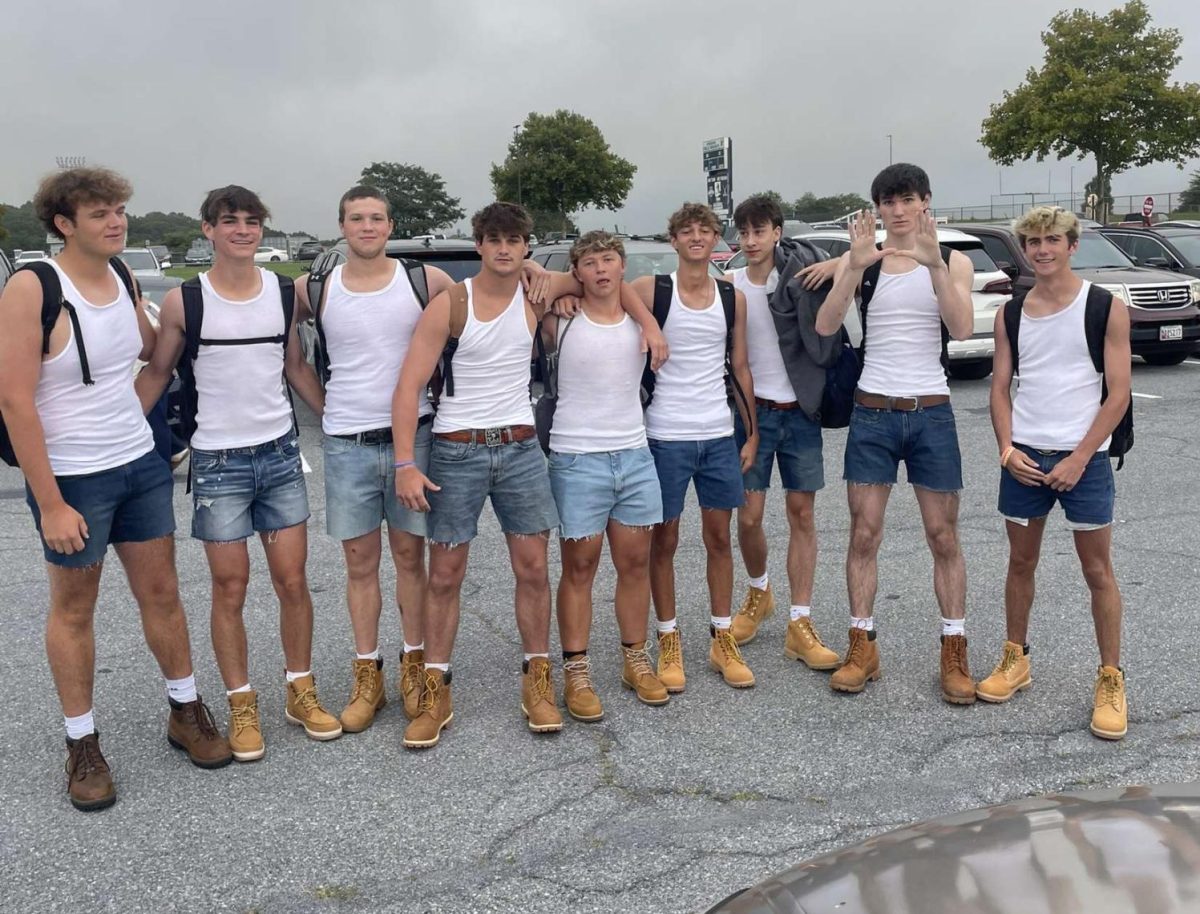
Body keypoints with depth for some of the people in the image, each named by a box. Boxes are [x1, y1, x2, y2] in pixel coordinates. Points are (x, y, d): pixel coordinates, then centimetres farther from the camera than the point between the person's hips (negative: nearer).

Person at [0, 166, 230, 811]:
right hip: (73, 479, -5)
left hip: (142, 465, 5)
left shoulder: (122, 280, 3)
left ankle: (186, 712, 30)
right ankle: (82, 746, 24)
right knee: (73, 611, 10)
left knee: (160, 593, 13)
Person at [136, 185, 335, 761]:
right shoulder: (183, 301, -6)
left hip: (281, 453, 3)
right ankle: (241, 707, 18)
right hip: (218, 461, -2)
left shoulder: (285, 292, 3)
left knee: (292, 581, 6)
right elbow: (156, 373, 3)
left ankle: (301, 692, 22)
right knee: (230, 590, 4)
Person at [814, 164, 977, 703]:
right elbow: (824, 326, -13)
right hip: (873, 414, 0)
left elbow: (962, 329, -15)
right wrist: (856, 265, -24)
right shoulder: (862, 261, 2)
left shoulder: (953, 263, 3)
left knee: (943, 537, 5)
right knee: (864, 535, 4)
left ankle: (954, 654, 15)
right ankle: (862, 648, 16)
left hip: (931, 414, 0)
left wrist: (934, 262, -24)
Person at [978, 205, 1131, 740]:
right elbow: (1000, 388, 7)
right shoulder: (1011, 315, 6)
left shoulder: (1106, 309, -4)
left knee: (1098, 570, 3)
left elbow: (1118, 394, -7)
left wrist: (1079, 459, -13)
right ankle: (1015, 659, 28)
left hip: (1083, 459, -3)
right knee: (1021, 563, 13)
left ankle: (1111, 680, 15)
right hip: (1023, 456, 3)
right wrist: (1008, 449, -7)